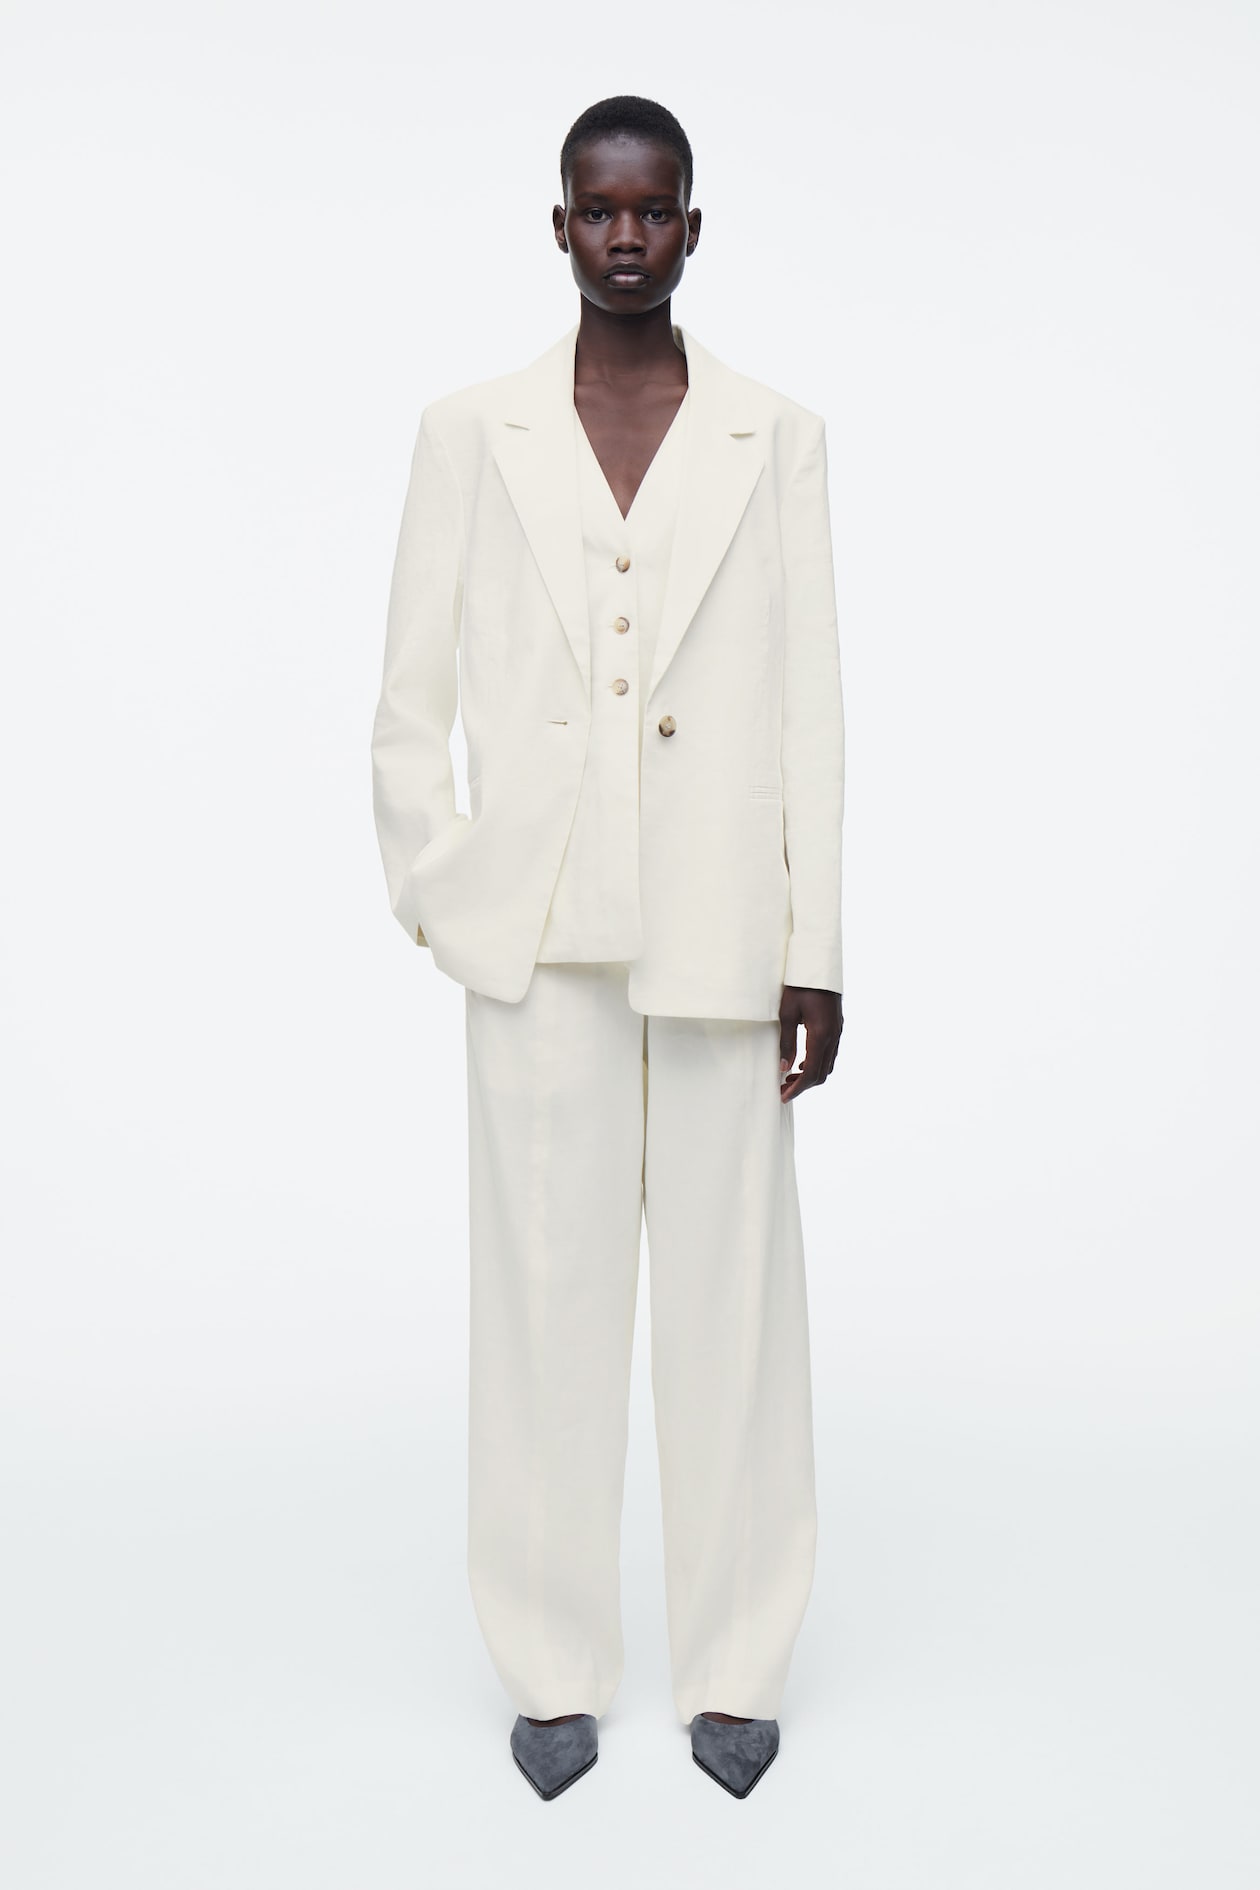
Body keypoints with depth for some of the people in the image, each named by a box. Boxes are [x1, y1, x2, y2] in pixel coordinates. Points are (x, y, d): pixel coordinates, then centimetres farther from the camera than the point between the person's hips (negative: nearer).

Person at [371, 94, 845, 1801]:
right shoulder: (470, 436, 7)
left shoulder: (779, 441, 7)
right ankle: (558, 1665, 21)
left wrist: (817, 949, 0)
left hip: (719, 936, 0)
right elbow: (410, 702, 8)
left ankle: (735, 1661, 21)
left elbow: (812, 713, 4)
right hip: (538, 936, 0)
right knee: (545, 1292, 5)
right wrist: (440, 905, 0)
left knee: (732, 1292, 5)